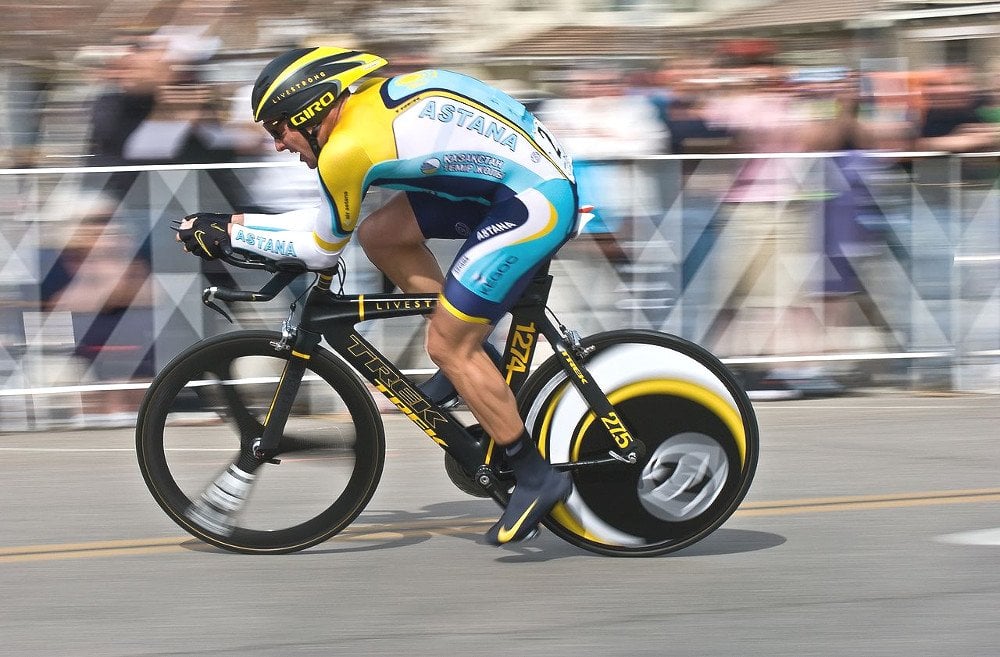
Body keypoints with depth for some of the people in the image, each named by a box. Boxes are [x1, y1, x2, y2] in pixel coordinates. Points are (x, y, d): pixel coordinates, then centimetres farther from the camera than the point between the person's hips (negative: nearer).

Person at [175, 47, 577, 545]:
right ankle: (472, 363, 19)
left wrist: (230, 233, 4)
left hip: (536, 202, -10)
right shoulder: (373, 97, 11)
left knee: (447, 347, -4)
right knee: (378, 234, 9)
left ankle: (537, 478, 4)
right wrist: (235, 222, 18)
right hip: (538, 168, 10)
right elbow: (332, 219, 20)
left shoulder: (348, 148, -17)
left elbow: (323, 248, -3)